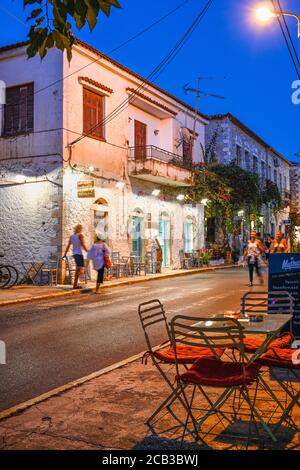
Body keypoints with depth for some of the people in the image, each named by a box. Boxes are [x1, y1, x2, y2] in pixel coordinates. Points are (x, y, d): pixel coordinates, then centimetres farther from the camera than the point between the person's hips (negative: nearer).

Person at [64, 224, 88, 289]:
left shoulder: (71, 236, 11)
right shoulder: (80, 235, -8)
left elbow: (68, 246, 10)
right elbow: (83, 245, -14)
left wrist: (65, 254, 13)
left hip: (74, 254, 8)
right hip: (79, 254, -8)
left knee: (78, 269, 16)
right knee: (80, 270, -11)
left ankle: (76, 284, 17)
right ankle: (75, 285, -22)